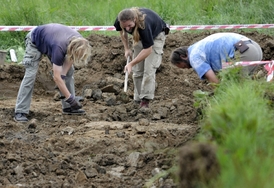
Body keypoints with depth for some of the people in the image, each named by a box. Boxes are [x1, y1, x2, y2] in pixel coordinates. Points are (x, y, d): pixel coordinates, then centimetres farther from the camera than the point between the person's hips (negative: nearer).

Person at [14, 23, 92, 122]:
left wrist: (63, 74, -18)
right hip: (35, 41, -7)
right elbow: (56, 77, -39)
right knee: (30, 75, -19)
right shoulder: (59, 47, -43)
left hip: (50, 37, 7)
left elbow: (70, 58, -4)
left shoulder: (79, 42, -26)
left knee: (69, 71, 1)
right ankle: (20, 112, -20)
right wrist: (70, 99, -37)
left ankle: (68, 107, 6)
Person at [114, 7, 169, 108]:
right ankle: (138, 101, 5)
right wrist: (126, 49, -2)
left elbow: (148, 49, -38)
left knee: (149, 69, -18)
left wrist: (131, 64, -39)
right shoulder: (119, 21, -28)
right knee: (137, 70, 0)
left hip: (156, 35, -6)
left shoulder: (144, 25, -45)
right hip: (140, 36, 6)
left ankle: (145, 102, -20)